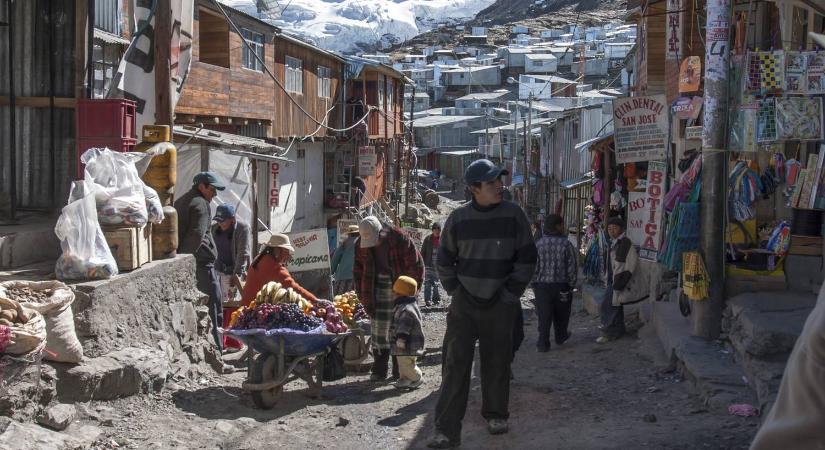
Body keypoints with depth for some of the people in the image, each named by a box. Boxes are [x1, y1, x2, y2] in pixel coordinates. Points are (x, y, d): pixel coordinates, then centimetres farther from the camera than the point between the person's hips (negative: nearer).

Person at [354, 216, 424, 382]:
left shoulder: (400, 239, -16)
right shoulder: (362, 244, -4)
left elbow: (416, 266, -8)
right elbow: (358, 271, 6)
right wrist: (364, 297, 1)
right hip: (378, 286, 3)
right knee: (378, 328, 0)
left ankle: (400, 370, 11)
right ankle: (379, 370, 7)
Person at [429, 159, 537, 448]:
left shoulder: (513, 215, -5)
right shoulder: (458, 219, -2)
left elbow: (527, 258, -1)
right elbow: (444, 260, 10)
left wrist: (511, 294, -4)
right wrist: (455, 291, 4)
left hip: (499, 305, 0)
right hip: (464, 304, 0)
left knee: (497, 363, 9)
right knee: (455, 366, -4)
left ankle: (496, 414, 31)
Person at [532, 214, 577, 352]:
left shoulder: (538, 244, -3)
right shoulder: (566, 244, -8)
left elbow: (533, 266, -4)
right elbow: (572, 267, -6)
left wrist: (535, 283, 8)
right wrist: (571, 285, 6)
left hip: (542, 285, 1)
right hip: (561, 285, 0)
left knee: (544, 315, 3)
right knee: (561, 314, 19)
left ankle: (543, 343, -3)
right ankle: (560, 336, 37)